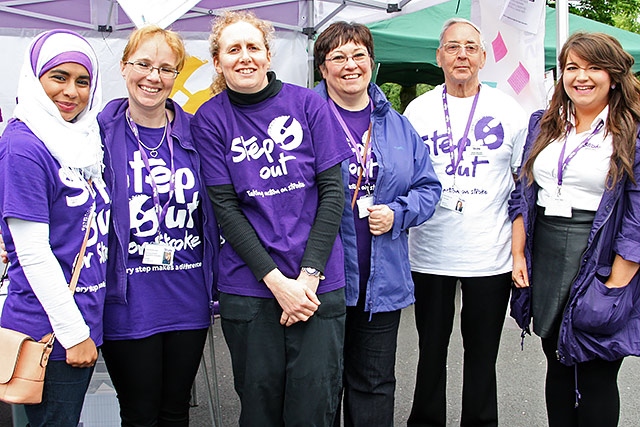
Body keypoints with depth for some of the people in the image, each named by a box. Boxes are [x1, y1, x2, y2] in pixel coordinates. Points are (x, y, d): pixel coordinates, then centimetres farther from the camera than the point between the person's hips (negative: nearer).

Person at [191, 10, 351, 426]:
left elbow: (332, 193, -2)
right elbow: (226, 209, -4)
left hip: (318, 282, 0)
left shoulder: (309, 104, 1)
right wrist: (277, 281, -11)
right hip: (248, 286, 0)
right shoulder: (210, 119, 1)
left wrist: (309, 274, -10)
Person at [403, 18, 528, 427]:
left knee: (482, 354, 11)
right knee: (431, 350, 13)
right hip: (431, 252, 1)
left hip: (491, 255, -1)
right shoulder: (418, 109, 5)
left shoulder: (509, 110, 2)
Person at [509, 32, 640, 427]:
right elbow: (523, 193, 13)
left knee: (596, 376, 4)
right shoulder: (543, 126, 11)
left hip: (598, 263, -4)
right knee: (558, 364, 16)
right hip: (545, 260, 5)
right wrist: (518, 255, 4)